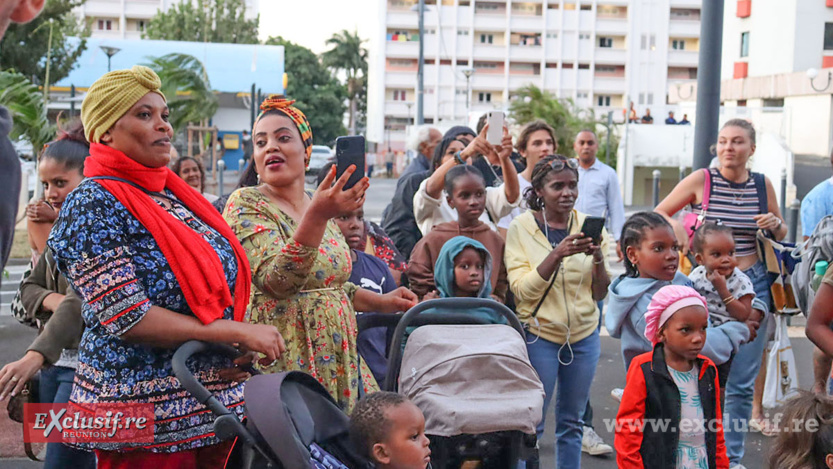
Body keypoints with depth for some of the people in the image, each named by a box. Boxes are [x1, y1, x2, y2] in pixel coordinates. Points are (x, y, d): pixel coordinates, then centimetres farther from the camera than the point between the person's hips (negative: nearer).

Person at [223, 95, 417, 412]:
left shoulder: (318, 205, 13)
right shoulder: (245, 204, -7)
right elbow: (276, 282, -23)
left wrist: (381, 302, 14)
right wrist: (317, 216, -33)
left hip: (337, 357, 6)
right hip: (285, 359, -6)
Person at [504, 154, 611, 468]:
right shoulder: (521, 228, -6)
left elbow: (600, 293, 4)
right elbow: (523, 290, -15)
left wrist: (598, 256, -15)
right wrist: (557, 254, -27)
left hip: (584, 336, 3)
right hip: (539, 335, -3)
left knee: (571, 422, 12)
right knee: (532, 422, 1)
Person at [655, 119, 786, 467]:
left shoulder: (763, 184, 3)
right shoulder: (702, 179, -5)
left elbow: (781, 234, 17)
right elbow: (657, 214, 4)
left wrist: (775, 224, -6)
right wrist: (676, 227, -16)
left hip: (752, 285, 2)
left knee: (742, 382, 5)